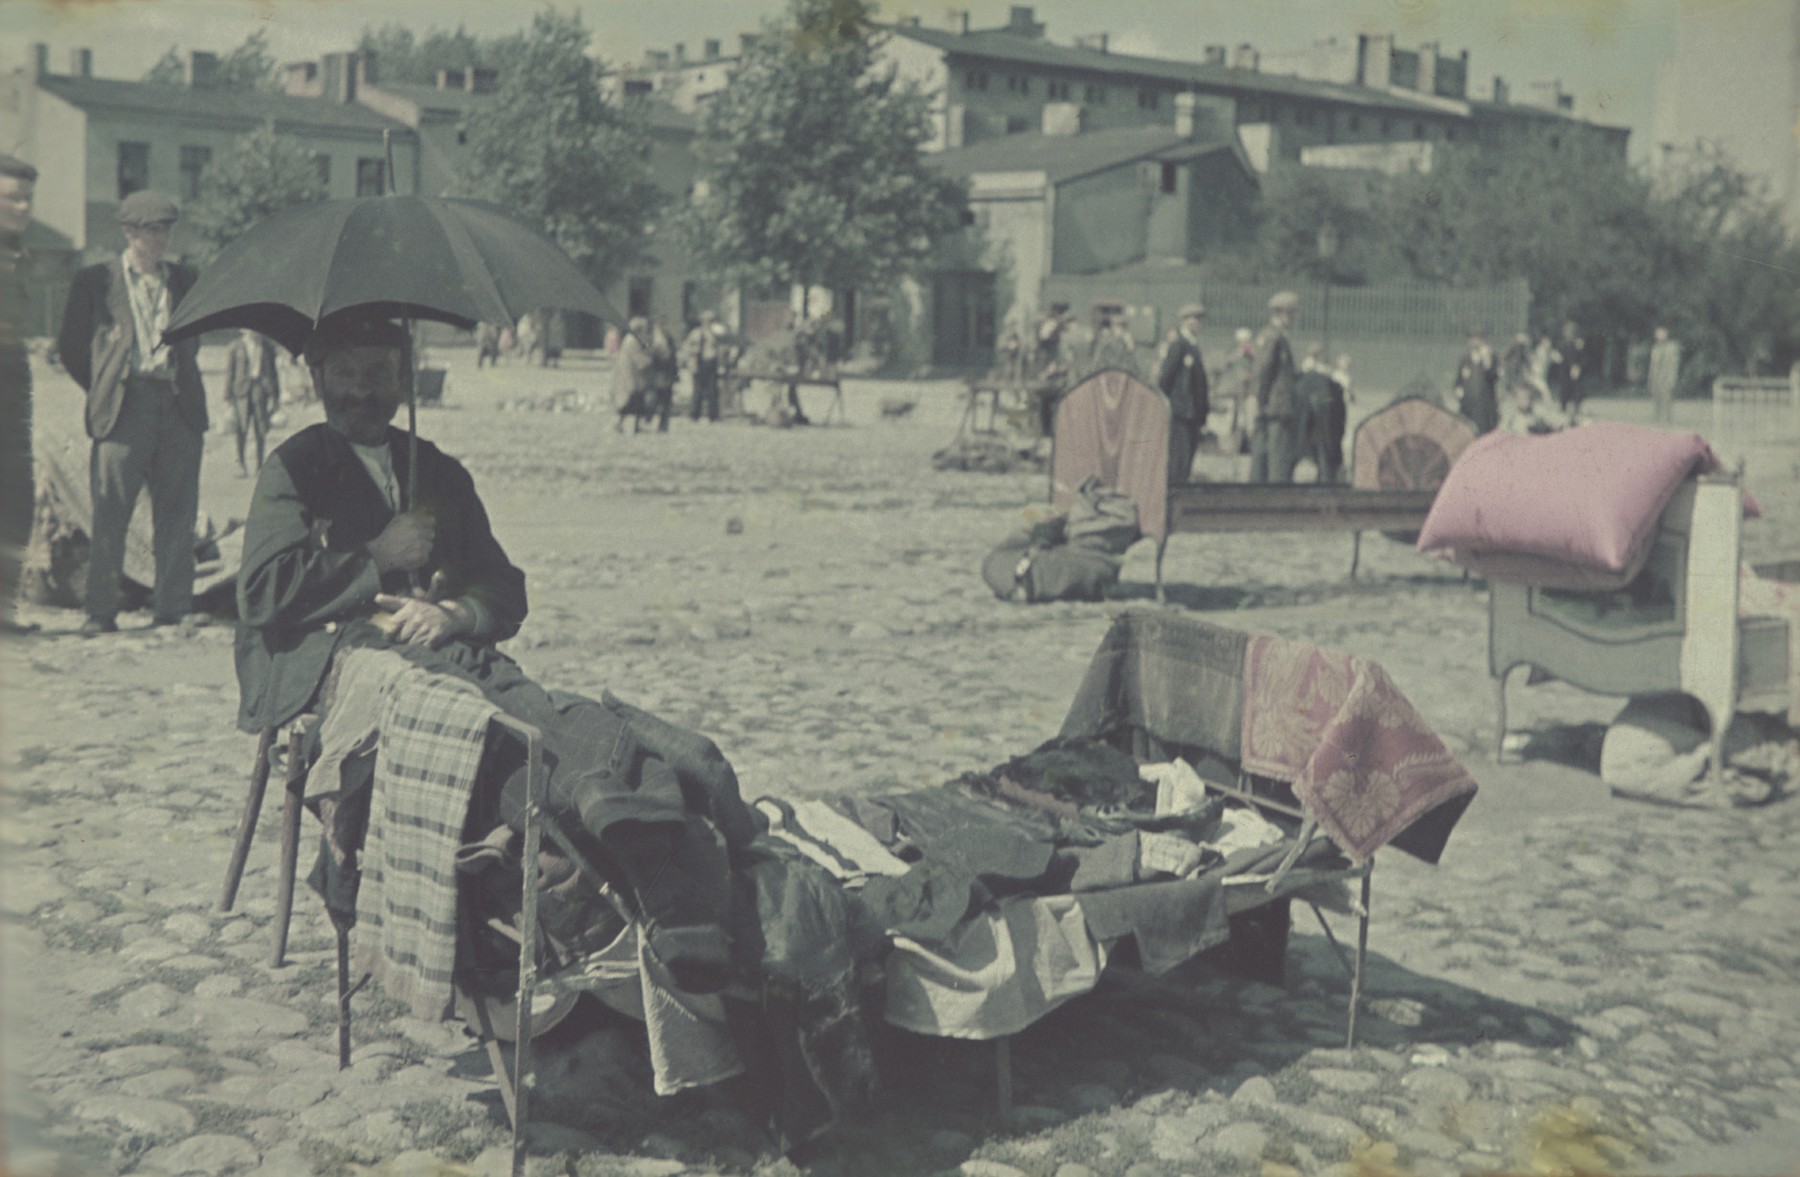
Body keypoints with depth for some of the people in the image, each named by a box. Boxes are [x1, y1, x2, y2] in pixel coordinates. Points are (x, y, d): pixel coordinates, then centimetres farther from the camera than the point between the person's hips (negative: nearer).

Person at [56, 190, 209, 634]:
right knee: (110, 512, -4)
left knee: (177, 512, 3)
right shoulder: (95, 280, 5)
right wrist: (103, 390, 8)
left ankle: (175, 605, 9)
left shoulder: (185, 280, 15)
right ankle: (101, 610, 2)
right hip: (124, 411, -3)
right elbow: (70, 345, 10)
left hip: (179, 407, 3)